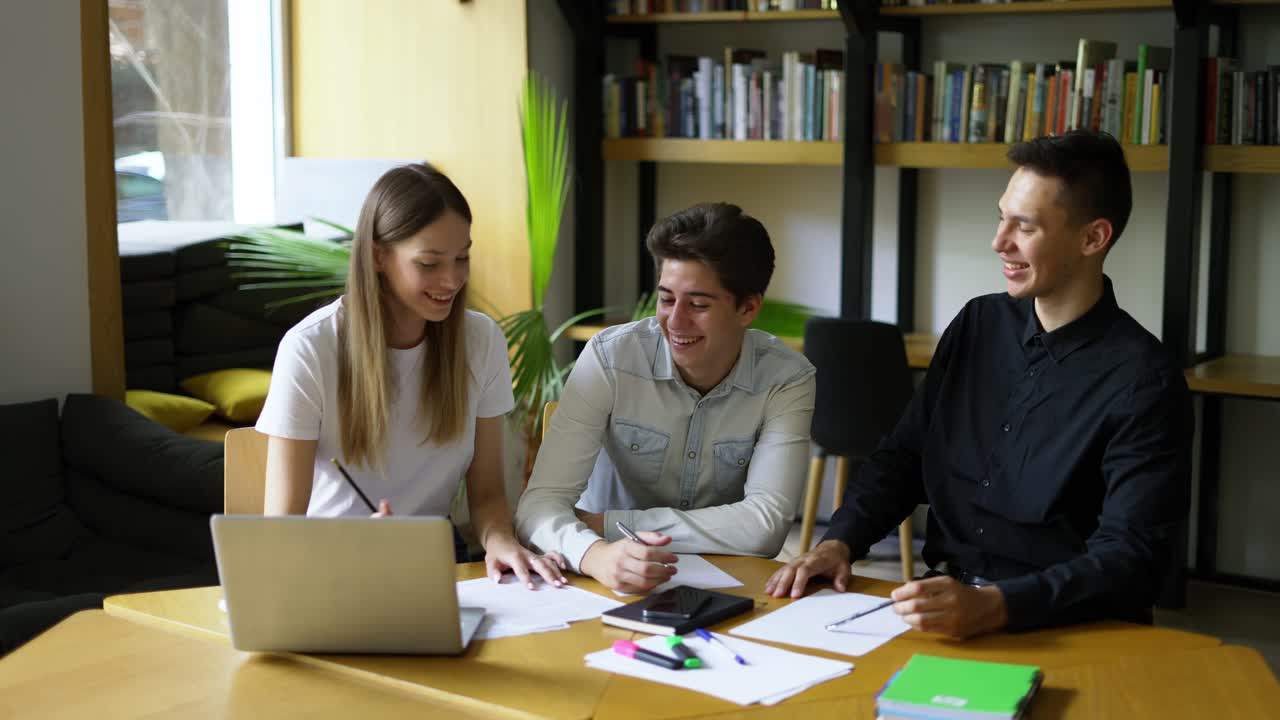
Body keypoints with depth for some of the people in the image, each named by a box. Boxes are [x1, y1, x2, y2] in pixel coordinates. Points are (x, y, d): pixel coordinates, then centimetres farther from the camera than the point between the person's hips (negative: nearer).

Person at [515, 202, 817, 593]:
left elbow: (765, 526, -20)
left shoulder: (787, 379, -11)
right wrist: (595, 553, -40)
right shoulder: (610, 358, -13)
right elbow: (540, 502, -18)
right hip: (624, 590, 0)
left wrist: (609, 523, -21)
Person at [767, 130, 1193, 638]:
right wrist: (839, 541, -4)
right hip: (943, 598, 5)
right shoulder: (978, 325, 7)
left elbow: (1131, 559, -17)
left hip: (1060, 629, -4)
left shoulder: (1143, 382, -12)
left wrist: (994, 607, -31)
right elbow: (902, 458, 14)